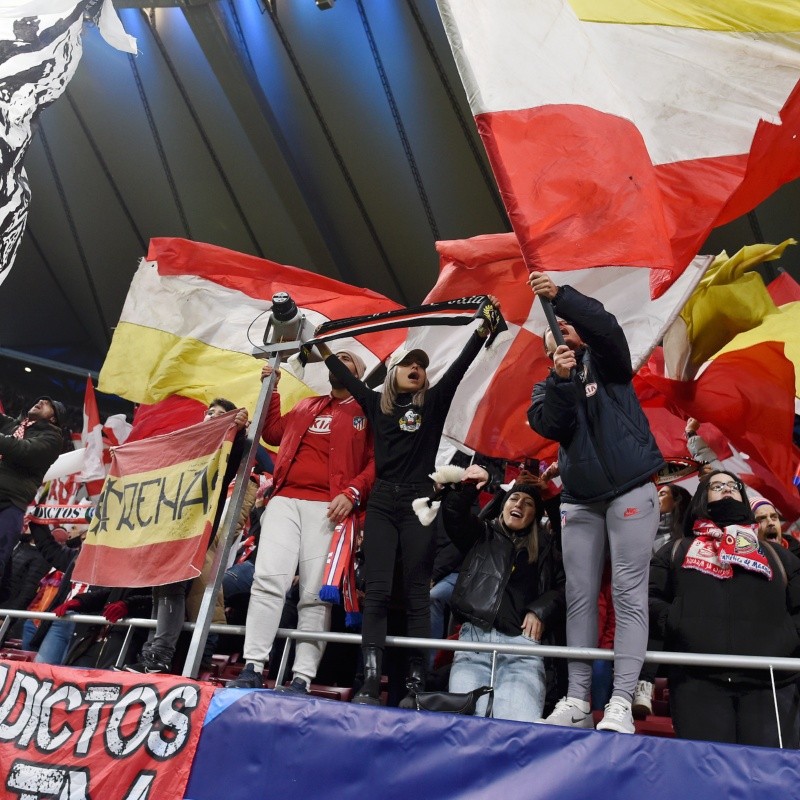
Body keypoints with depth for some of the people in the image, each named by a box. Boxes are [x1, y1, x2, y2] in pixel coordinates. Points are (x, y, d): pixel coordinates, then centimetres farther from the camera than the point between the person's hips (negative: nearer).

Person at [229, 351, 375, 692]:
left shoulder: (366, 413, 13)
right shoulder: (306, 406, 29)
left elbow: (376, 462, 3)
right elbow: (273, 433, 35)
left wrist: (352, 493, -14)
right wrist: (271, 389, 29)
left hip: (327, 506, -3)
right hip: (284, 501, 3)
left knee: (315, 593, -9)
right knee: (268, 579, -13)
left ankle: (302, 679, -8)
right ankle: (252, 669, -13)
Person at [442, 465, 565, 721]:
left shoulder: (545, 546, 23)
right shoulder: (482, 534, 24)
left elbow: (564, 584, 14)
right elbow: (453, 514, 10)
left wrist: (541, 611, 0)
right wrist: (468, 487, -5)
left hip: (522, 643, 0)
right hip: (474, 638, 0)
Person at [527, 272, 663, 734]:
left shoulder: (604, 362, 7)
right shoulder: (548, 386, 14)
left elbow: (606, 326, -15)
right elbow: (549, 427, -6)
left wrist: (561, 295, -22)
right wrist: (560, 380, -18)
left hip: (630, 490, -4)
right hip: (579, 501, 4)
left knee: (629, 594, -8)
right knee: (580, 598, 3)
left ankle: (621, 703, -8)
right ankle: (577, 701, 7)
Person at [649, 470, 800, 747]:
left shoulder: (776, 554, 28)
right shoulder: (676, 550, 24)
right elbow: (649, 596, 12)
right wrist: (674, 625, -6)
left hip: (771, 681, 1)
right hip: (697, 678, -1)